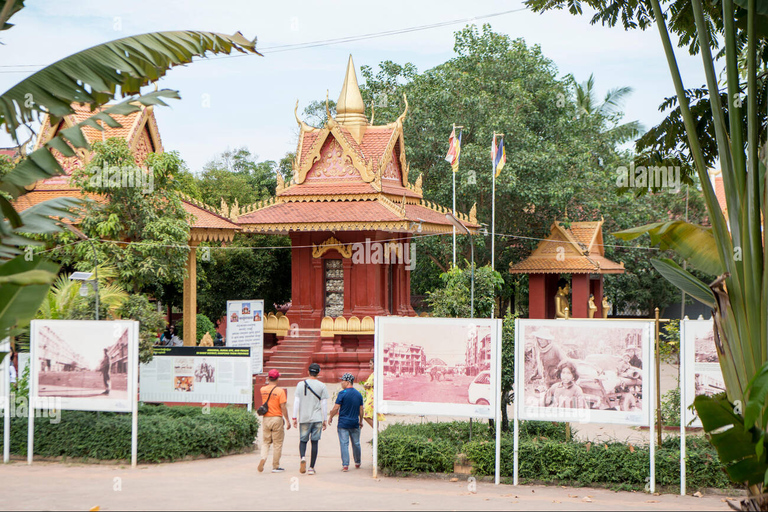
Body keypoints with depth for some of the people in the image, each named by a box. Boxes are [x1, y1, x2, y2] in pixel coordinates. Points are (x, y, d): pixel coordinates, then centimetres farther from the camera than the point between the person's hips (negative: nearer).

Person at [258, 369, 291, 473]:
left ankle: (263, 458, -12)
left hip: (266, 419, 4)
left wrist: (269, 383, 18)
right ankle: (275, 466, 9)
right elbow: (283, 407, -14)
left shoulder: (263, 390, 1)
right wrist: (287, 420, -7)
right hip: (277, 418, -4)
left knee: (265, 442, 15)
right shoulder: (280, 391, -12)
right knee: (277, 443, 6)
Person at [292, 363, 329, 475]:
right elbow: (324, 404, 1)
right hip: (317, 418, -1)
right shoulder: (322, 386, 0)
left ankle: (303, 457, -18)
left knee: (303, 440, 11)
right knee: (315, 442, 4)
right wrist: (325, 420, 8)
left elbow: (296, 402, 1)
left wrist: (294, 418, 6)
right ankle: (311, 468, 2)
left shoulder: (301, 385, 2)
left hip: (303, 418, 1)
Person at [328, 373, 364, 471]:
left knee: (344, 444, -2)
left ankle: (345, 465, -7)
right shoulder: (358, 394, 5)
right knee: (356, 443, 15)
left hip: (343, 423, -5)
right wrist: (360, 421, 22)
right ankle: (357, 463, 27)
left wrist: (330, 417, 2)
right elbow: (361, 410, 10)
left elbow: (336, 408, -12)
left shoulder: (342, 393, -11)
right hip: (355, 423, 5)